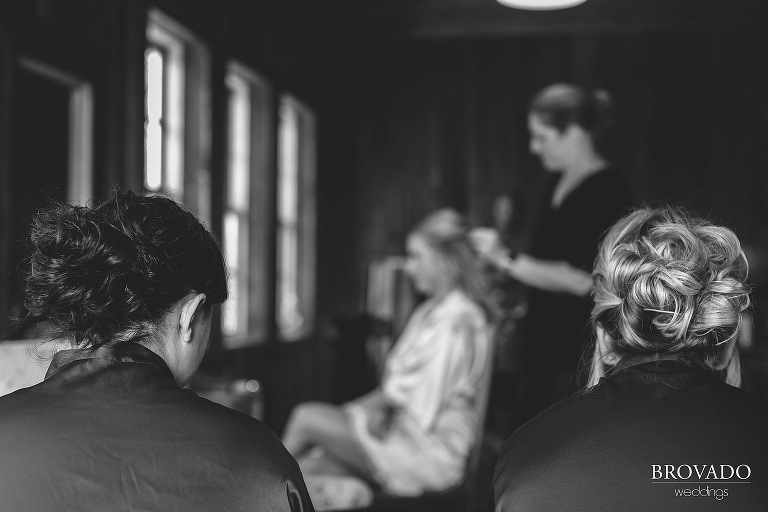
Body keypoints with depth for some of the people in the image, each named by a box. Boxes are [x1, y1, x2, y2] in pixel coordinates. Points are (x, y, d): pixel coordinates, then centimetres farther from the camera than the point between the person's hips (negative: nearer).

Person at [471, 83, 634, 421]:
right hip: (544, 343, 8)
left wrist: (507, 259, -18)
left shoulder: (608, 193, -14)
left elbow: (582, 279, -20)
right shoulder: (558, 187, 11)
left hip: (581, 352, -8)